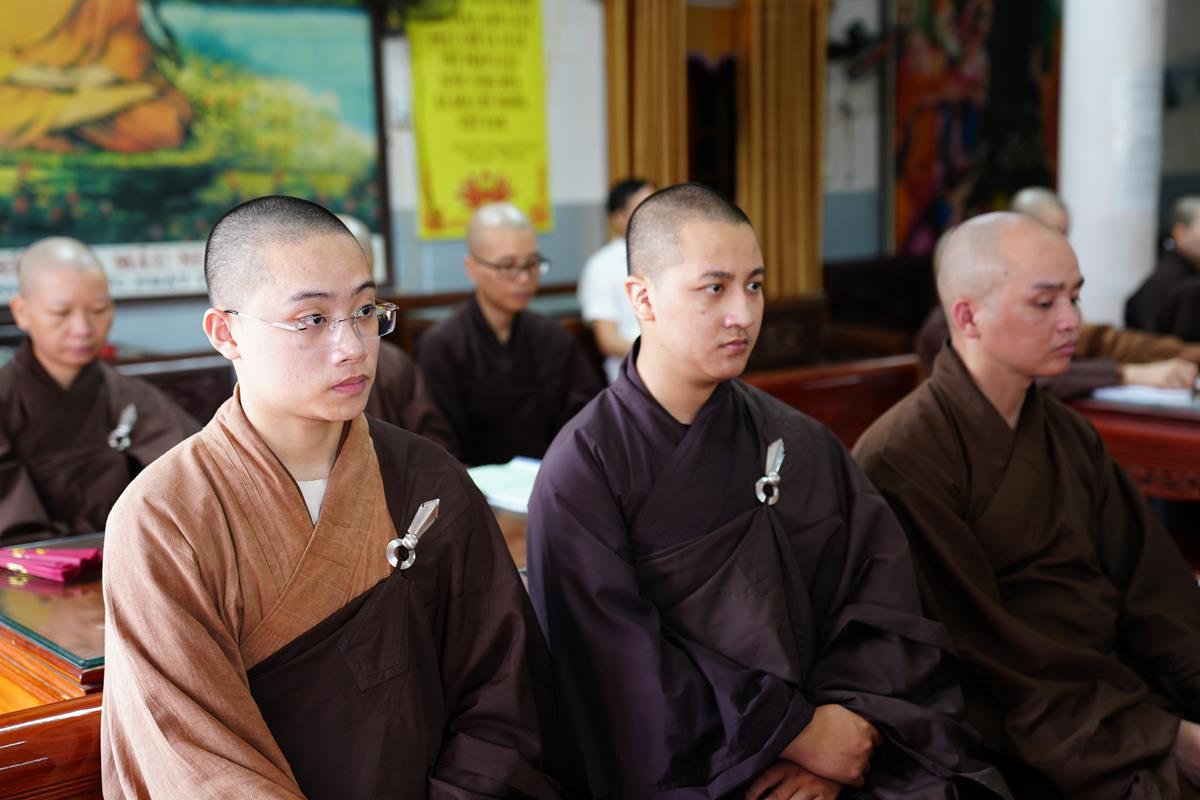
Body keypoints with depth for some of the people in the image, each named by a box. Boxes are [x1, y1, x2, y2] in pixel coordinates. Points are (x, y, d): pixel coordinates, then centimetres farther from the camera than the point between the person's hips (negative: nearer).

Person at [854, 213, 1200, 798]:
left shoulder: (1071, 436, 12)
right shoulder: (904, 458, -12)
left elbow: (1153, 587, 6)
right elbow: (986, 648, -15)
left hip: (1127, 691, 7)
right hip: (1033, 738, -7)